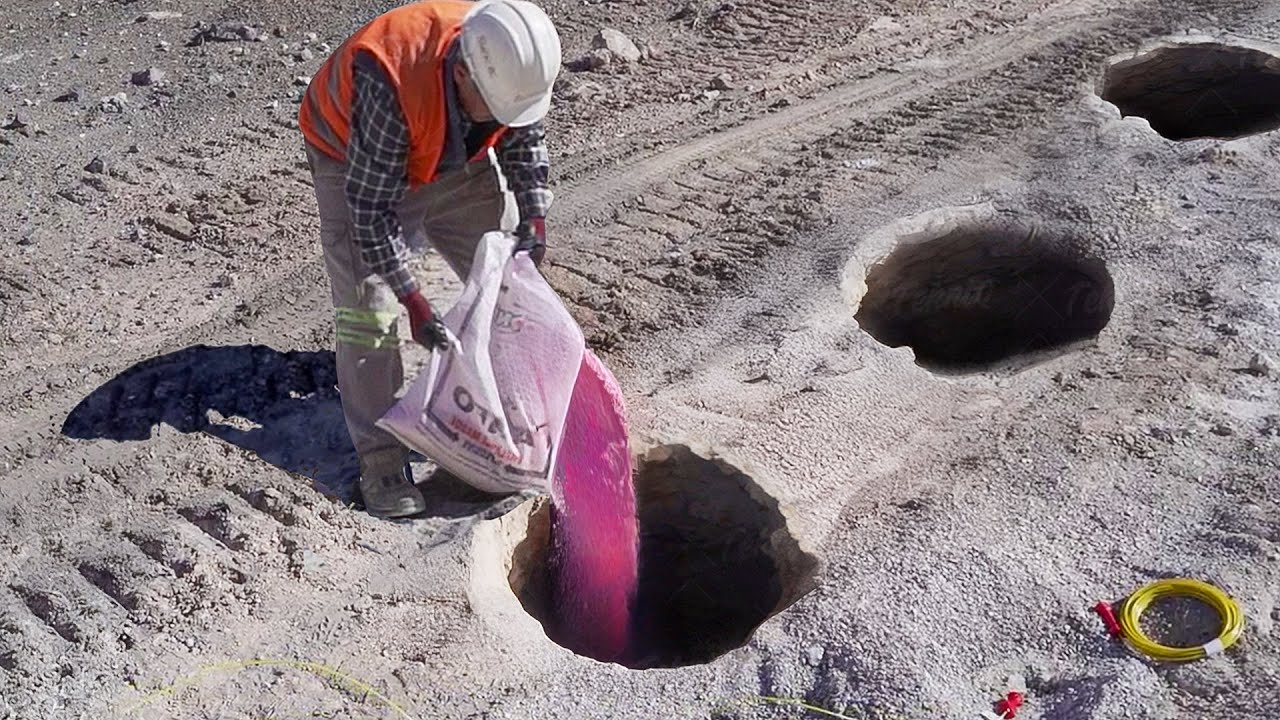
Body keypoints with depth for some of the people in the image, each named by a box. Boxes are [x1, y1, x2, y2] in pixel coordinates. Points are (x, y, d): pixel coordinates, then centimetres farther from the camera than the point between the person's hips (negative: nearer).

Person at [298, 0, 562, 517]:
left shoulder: (509, 62, -28)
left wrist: (534, 219, -16)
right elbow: (371, 205, -34)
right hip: (357, 162, -5)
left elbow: (525, 140, -5)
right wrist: (413, 300, -33)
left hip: (455, 159, 5)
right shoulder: (389, 83, -44)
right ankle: (380, 459, -6)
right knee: (368, 309, -14)